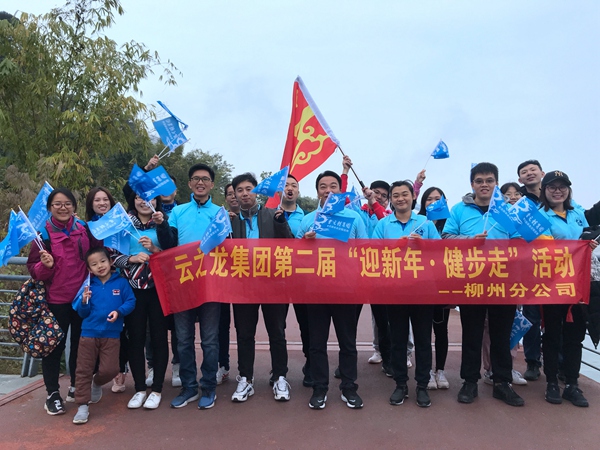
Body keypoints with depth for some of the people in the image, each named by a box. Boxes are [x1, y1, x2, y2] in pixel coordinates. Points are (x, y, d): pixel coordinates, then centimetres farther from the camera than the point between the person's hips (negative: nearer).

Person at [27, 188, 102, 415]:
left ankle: (76, 386, 31)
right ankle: (53, 394, 20)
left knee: (80, 344, 14)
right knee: (54, 346, 6)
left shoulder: (84, 229, 1)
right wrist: (45, 265, -26)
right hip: (56, 299, -3)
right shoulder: (43, 233, -8)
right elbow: (33, 268, -7)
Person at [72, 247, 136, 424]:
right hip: (89, 334, 1)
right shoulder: (89, 286, 2)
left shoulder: (121, 282, -2)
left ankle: (97, 383, 33)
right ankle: (82, 406, 14)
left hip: (112, 335, -1)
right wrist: (84, 302, -15)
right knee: (84, 370, 3)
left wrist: (119, 311, -22)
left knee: (110, 369, -2)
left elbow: (130, 302, -5)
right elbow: (82, 313, 5)